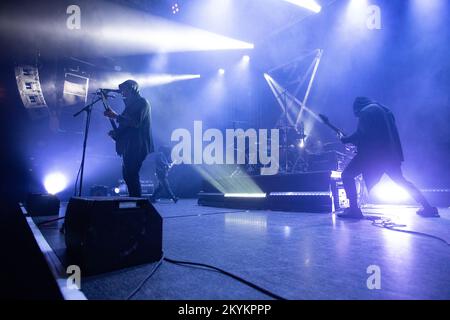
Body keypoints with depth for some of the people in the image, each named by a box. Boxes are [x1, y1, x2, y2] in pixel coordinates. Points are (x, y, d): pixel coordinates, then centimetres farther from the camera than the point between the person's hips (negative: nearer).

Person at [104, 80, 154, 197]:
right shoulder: (131, 104, 23)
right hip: (130, 147, 10)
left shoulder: (142, 102, -6)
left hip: (137, 147, -10)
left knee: (131, 175, -12)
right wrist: (115, 132, 6)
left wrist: (115, 116, -18)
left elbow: (135, 122, -21)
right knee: (127, 174, 12)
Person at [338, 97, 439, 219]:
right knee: (400, 180, 23)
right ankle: (428, 207, 19)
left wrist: (345, 139, 2)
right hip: (390, 152, 9)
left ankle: (354, 209, -13)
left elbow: (361, 134, -13)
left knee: (347, 175, -4)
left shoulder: (366, 111, -2)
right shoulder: (384, 110, 24)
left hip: (372, 153, -9)